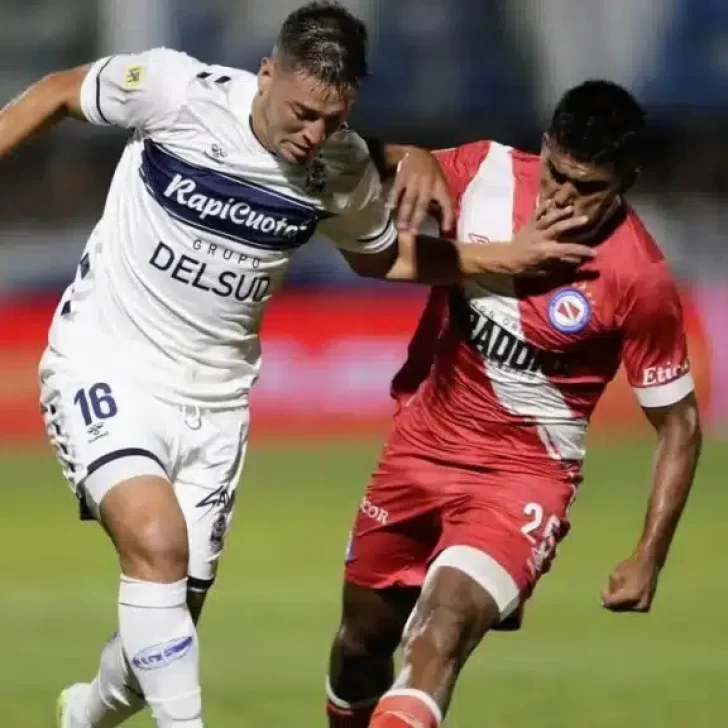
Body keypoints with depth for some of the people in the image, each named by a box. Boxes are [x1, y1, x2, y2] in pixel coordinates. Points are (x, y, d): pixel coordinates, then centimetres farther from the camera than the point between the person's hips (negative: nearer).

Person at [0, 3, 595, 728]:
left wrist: (508, 257, 6)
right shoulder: (177, 90, -17)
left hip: (214, 396, 4)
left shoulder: (343, 168, -5)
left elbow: (383, 255, 15)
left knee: (172, 616, 7)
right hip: (104, 364, -4)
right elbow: (60, 93, 0)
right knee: (156, 541, -29)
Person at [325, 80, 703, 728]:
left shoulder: (639, 280, -21)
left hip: (523, 476, -5)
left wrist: (649, 559, -11)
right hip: (421, 446, 5)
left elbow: (680, 424, -9)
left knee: (443, 628, -30)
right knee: (363, 634, 19)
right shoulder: (486, 170, -12)